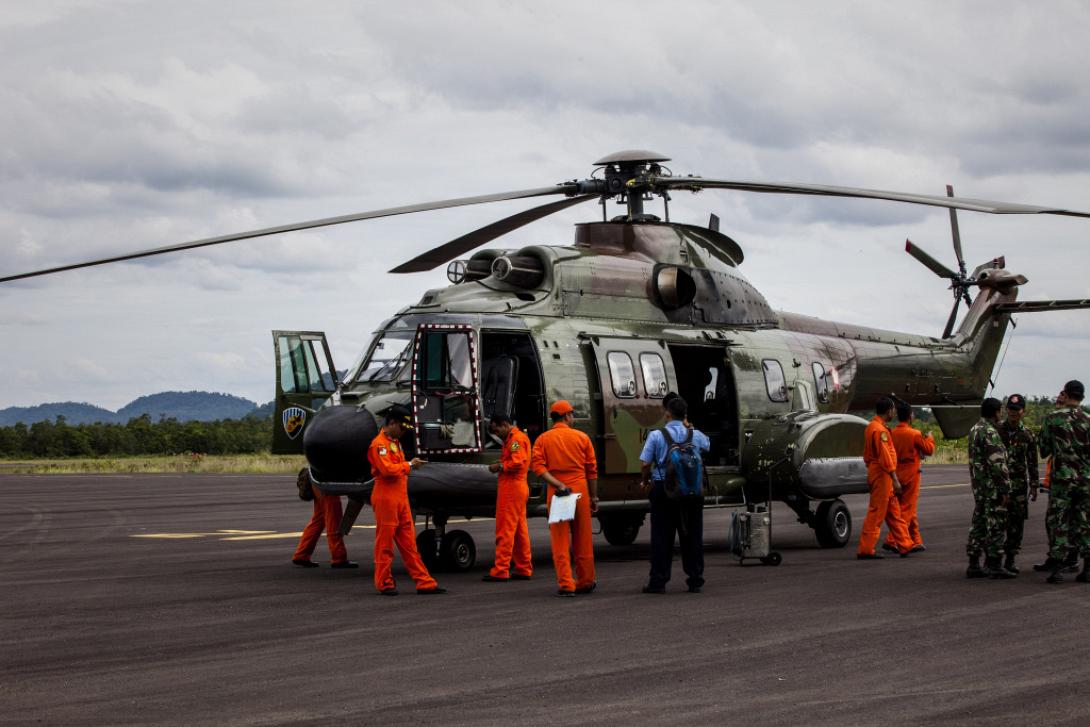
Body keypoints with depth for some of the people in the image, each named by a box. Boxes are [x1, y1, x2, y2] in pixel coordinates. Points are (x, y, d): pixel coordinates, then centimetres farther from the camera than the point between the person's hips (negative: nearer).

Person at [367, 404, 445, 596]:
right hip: (386, 499, -9)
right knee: (385, 543, 0)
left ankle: (424, 583, 6)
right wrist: (409, 464, -15)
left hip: (401, 499, 9)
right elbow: (387, 469, -21)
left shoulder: (395, 442, 20)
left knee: (409, 544, 8)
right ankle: (384, 583, 7)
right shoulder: (379, 443, -10)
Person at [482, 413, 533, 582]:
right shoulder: (518, 437, 21)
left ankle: (500, 571, -10)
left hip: (511, 487, -11)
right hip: (520, 487, 11)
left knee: (505, 531, -9)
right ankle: (524, 569, 15)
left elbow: (517, 462, -22)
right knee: (520, 530, 12)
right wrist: (499, 466, 6)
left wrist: (499, 466, -10)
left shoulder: (516, 438, -12)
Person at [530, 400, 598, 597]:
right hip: (580, 490, 0)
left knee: (560, 540, 2)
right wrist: (594, 497, 10)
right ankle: (585, 581, 20)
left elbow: (537, 465, -10)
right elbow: (592, 470, 5)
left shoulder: (543, 439, 4)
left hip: (556, 493, 0)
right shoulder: (582, 437, 4)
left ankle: (565, 584, -4)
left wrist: (557, 484, -14)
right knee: (583, 540, 10)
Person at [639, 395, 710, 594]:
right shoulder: (695, 435, 1)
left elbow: (645, 464, -10)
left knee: (661, 536, 2)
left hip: (663, 489, -2)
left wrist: (645, 481, 8)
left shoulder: (656, 435, -7)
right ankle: (695, 580, 11)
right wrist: (688, 427, 29)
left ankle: (658, 581, 2)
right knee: (692, 536, 9)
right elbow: (707, 445, 25)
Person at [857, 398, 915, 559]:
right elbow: (885, 456, -21)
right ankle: (865, 550, -5)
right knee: (876, 514, -7)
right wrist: (895, 479, -20)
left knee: (894, 513, 14)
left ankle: (905, 546, 20)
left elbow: (866, 455, 19)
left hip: (874, 472, 10)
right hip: (882, 475, -10)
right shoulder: (880, 429, -16)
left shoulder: (871, 427, 15)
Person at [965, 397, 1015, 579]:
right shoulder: (990, 432, -17)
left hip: (978, 486, 9)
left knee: (978, 524, 11)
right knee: (996, 525, -4)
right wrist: (1005, 489, -18)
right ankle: (994, 566, -2)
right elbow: (998, 464, -20)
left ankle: (974, 565, 13)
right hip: (993, 487, -9)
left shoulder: (974, 430, 13)